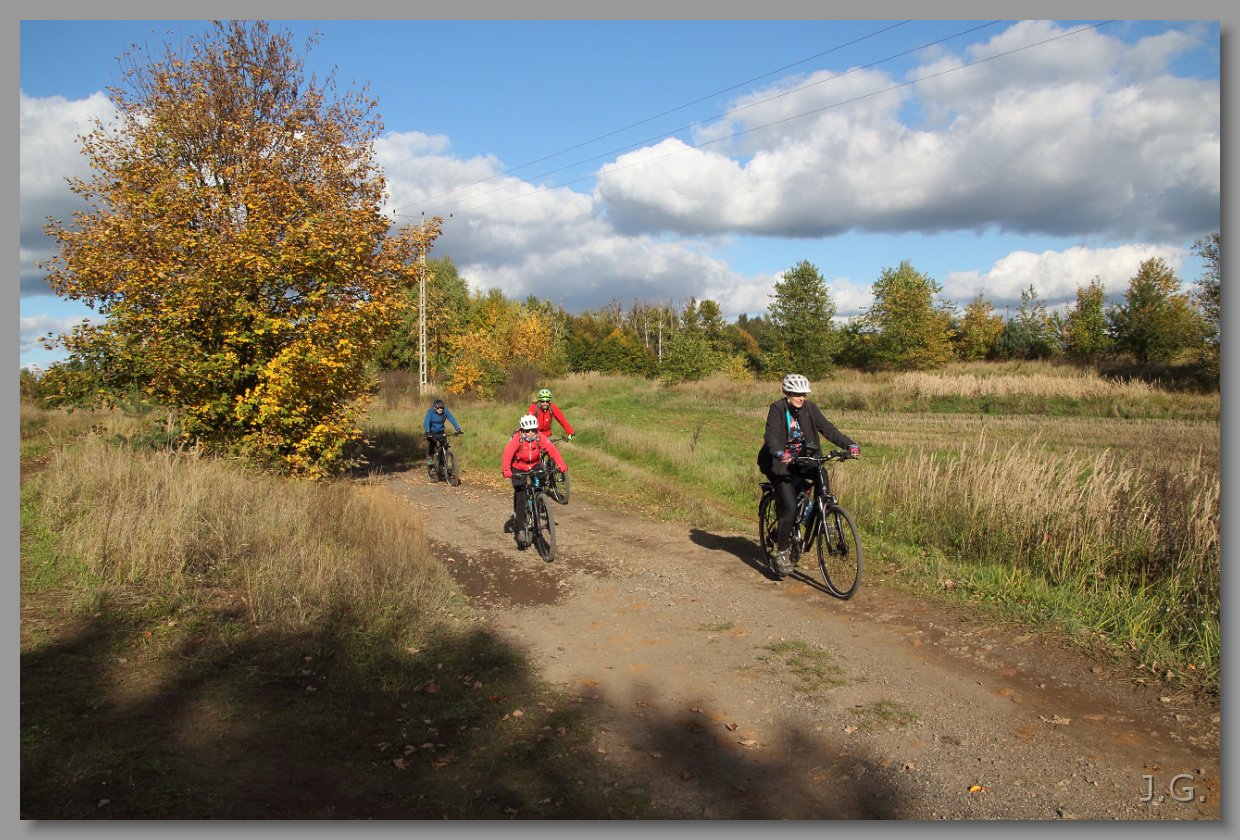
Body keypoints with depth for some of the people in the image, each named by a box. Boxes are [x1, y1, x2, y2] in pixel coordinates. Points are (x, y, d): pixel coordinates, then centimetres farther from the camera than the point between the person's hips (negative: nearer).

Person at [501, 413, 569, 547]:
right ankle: (521, 529, -2)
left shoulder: (540, 437, -19)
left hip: (535, 466, 2)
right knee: (520, 497, -7)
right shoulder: (516, 439, -25)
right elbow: (507, 454, -36)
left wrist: (561, 464, -43)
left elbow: (552, 450, -28)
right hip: (519, 469, -2)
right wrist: (506, 470, -53)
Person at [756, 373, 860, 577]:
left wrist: (850, 444, -25)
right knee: (790, 508, -15)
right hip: (779, 463, -4)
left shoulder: (810, 408, -3)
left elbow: (827, 429, -10)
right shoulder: (777, 409, -15)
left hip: (801, 460, 4)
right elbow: (771, 436, -27)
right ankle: (780, 553, 0)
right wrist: (779, 453, -47)